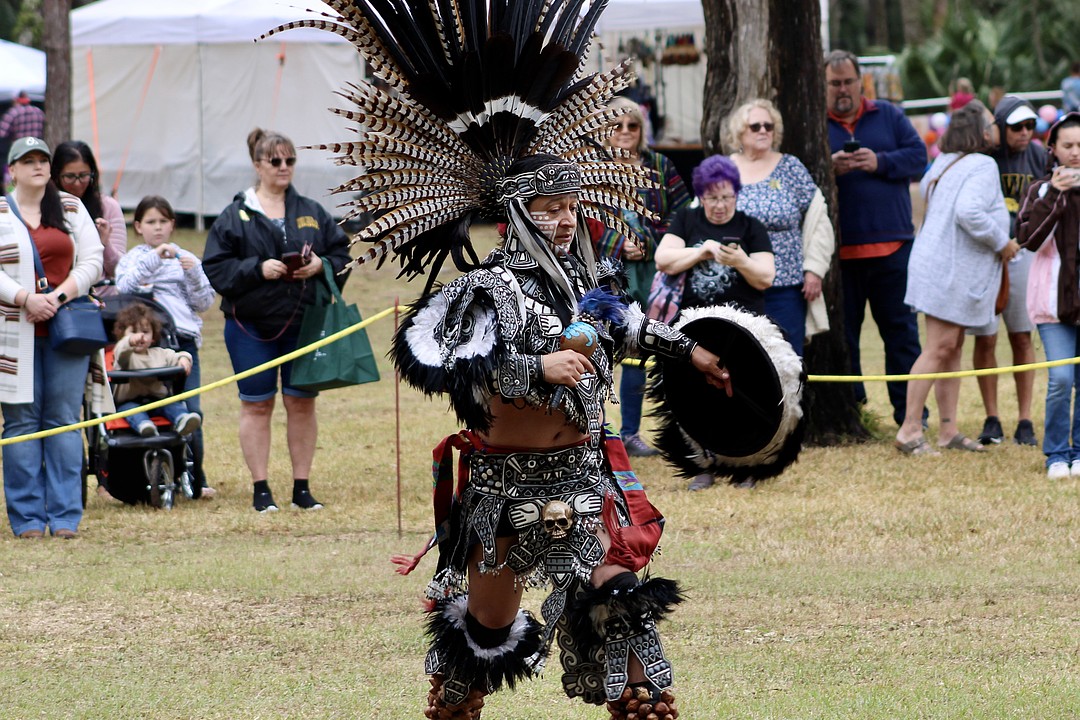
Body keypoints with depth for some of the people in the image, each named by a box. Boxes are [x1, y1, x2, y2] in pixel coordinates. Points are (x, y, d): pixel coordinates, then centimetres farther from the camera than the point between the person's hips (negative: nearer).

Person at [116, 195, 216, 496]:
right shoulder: (133, 259, 12)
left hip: (184, 340, 1)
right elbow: (124, 288, -8)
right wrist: (153, 259, -13)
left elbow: (204, 303, 11)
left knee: (191, 411, -6)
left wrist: (194, 274, -5)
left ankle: (195, 478, 0)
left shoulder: (186, 259, 17)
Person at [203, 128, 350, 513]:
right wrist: (258, 268, -18)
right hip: (251, 325, -2)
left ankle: (302, 487, 13)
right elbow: (216, 268, -6)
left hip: (303, 323, 2)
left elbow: (342, 253, 10)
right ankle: (261, 489, 8)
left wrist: (321, 265, -10)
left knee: (302, 403, 5)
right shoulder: (235, 217, -1)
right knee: (256, 406, 2)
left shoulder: (312, 213, 9)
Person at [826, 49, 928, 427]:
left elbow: (918, 156, 3)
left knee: (900, 328, 4)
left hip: (892, 245, 1)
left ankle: (909, 409, 8)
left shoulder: (888, 116, 10)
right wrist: (828, 168, -21)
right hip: (837, 249, -1)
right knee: (841, 332, 4)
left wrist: (880, 162, -12)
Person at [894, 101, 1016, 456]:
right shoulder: (982, 166, -15)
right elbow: (968, 211, -28)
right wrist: (1002, 243, -16)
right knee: (940, 347, -9)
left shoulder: (943, 164, 12)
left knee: (952, 347, 12)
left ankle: (948, 429, 13)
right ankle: (909, 429, -9)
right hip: (951, 270, -10)